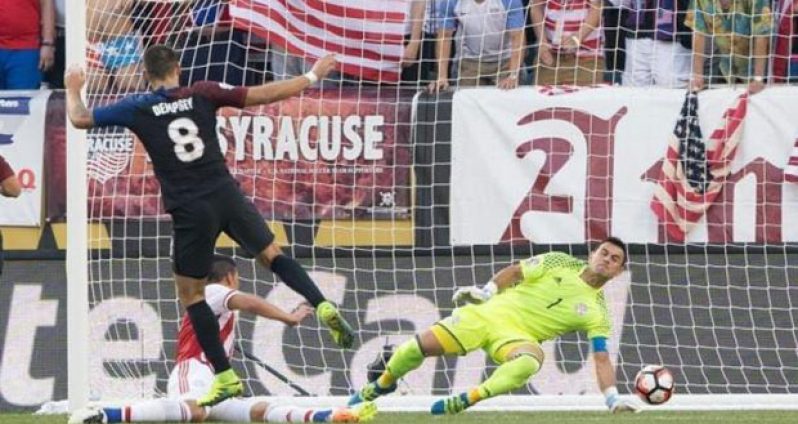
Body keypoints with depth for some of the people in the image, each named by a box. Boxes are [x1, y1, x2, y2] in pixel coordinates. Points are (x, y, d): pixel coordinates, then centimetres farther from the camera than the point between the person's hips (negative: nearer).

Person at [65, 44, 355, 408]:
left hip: (189, 211, -2)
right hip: (226, 196, 2)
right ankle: (323, 308, -7)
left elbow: (80, 119, 9)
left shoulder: (137, 108, 1)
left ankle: (225, 377, 7)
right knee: (273, 255, 17)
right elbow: (264, 95, 3)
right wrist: (312, 77, 14)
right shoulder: (203, 94, 4)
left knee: (190, 294, 11)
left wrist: (73, 88, 29)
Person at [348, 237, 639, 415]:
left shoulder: (597, 313, -4)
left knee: (531, 360, -40)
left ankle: (467, 400, -35)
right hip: (492, 313, 2)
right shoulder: (559, 263, -1)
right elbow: (516, 272, 10)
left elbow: (601, 359, -7)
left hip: (519, 337, -2)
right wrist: (487, 291, -1)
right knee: (423, 345, -9)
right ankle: (382, 384, 20)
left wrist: (613, 398, -18)